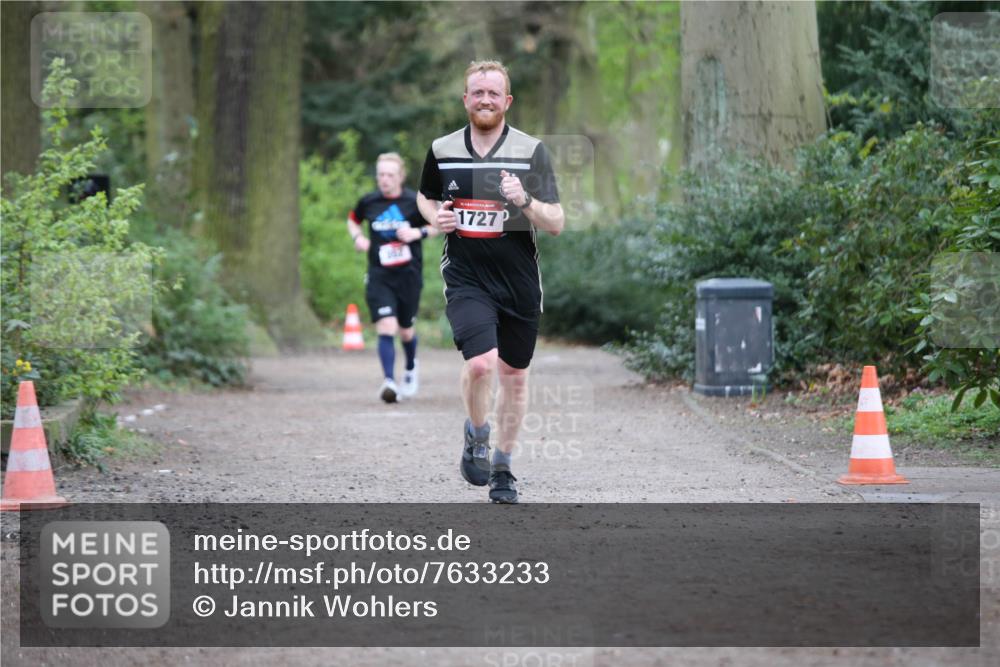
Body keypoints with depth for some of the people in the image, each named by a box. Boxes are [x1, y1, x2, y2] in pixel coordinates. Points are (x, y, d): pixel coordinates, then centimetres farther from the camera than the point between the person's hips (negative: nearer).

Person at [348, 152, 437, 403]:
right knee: (386, 327, -16)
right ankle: (389, 381, -19)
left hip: (409, 275, 0)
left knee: (405, 330, 12)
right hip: (379, 276, 0)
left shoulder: (416, 201, -5)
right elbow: (353, 220, 20)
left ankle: (411, 368, 43)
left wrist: (418, 232, -14)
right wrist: (357, 237, 0)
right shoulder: (368, 202, 1)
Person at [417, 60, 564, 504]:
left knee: (514, 375, 11)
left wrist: (525, 201, -26)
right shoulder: (442, 151, 1)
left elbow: (556, 224, -7)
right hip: (466, 279, -1)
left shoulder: (531, 151, -4)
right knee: (481, 362, -23)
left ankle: (502, 467, 29)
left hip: (519, 281, 1)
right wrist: (435, 216, -1)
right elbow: (425, 197, 21)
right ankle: (476, 435, 7)